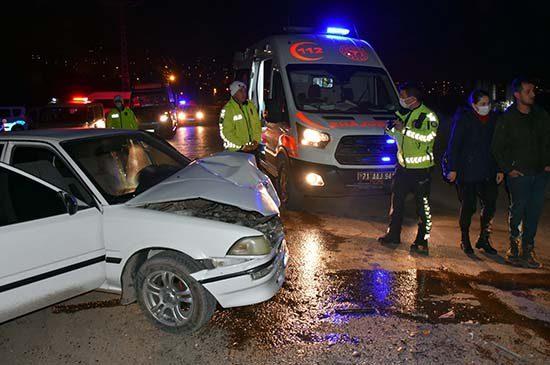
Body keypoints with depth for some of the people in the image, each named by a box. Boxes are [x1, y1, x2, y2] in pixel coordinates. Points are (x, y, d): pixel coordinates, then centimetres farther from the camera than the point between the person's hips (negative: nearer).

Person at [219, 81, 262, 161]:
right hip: (236, 150, -6)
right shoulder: (227, 109, -11)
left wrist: (256, 140, -1)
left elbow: (257, 124, 14)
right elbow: (225, 133, -14)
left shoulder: (251, 105, 8)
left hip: (253, 148, 6)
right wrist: (241, 146, -16)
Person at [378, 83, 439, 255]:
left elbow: (428, 136, -26)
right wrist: (391, 128, 1)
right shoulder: (402, 114, 12)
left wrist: (404, 129, -26)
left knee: (423, 205, 0)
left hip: (421, 168, -7)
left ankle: (422, 242, 9)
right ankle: (393, 234, 26)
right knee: (397, 201, 13)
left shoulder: (428, 116, -9)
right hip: (403, 165, 7)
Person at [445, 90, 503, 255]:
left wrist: (500, 169, 8)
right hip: (467, 171, -5)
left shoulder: (493, 119, 8)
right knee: (468, 205, 3)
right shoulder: (463, 119, -6)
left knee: (490, 204, 2)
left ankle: (483, 239, 18)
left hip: (488, 171, 5)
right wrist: (452, 169, -12)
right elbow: (454, 145, -7)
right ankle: (465, 240, 19)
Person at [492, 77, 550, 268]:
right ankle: (514, 248, 13)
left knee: (534, 212, 6)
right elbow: (497, 147, -2)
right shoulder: (507, 118, -4)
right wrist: (508, 169, -7)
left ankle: (527, 250, 17)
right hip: (519, 174, -4)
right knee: (517, 211, 0)